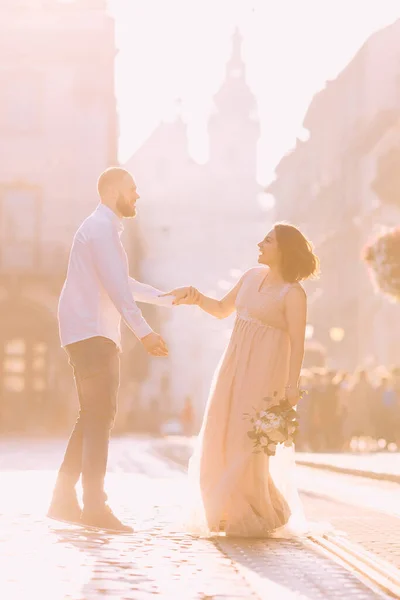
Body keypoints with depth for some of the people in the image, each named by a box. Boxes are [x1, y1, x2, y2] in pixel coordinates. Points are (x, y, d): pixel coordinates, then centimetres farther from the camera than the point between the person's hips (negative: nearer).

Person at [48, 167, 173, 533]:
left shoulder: (105, 229, 23)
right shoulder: (101, 228, -10)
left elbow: (124, 284, 33)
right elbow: (116, 287, -22)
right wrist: (144, 332, -29)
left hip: (95, 335, 10)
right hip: (91, 334, -10)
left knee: (94, 416, 10)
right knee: (101, 414, -13)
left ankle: (65, 499, 12)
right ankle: (95, 505, -15)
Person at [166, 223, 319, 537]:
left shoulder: (293, 294, -10)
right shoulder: (253, 276, 11)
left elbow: (297, 343, -12)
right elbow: (222, 309, 21)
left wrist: (291, 387, -18)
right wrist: (196, 298, 4)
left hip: (265, 371, -7)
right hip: (235, 367, 7)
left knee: (247, 443, -8)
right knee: (221, 440, 7)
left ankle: (259, 518, 9)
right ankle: (233, 512, 23)